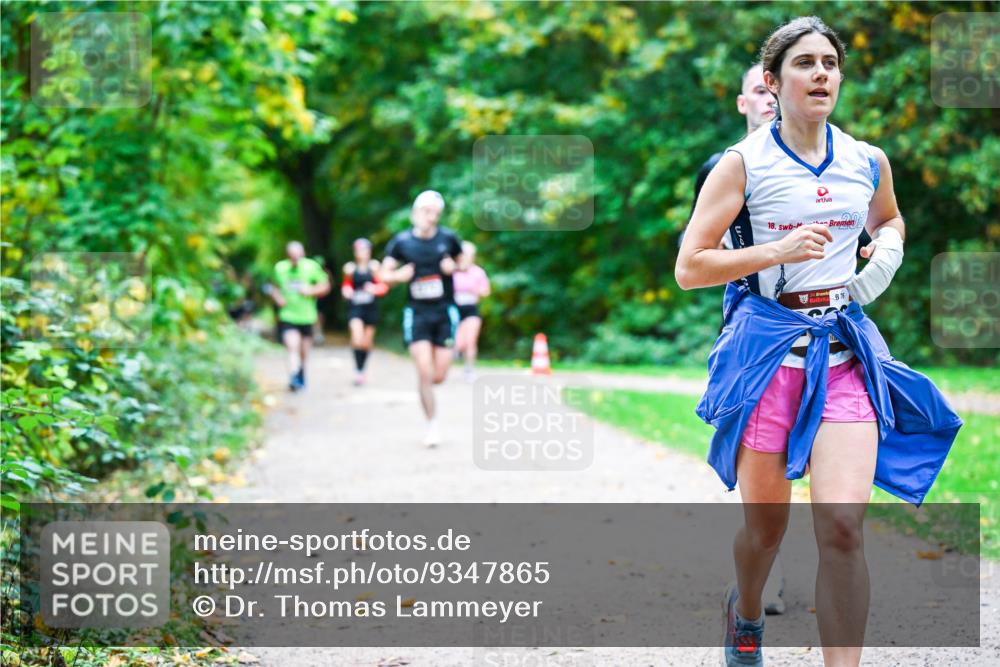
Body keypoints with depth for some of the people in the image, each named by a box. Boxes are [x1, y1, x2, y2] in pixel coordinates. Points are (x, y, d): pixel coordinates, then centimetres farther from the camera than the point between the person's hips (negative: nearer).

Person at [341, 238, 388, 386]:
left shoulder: (374, 266, -1)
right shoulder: (351, 268, 2)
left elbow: (384, 286, -2)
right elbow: (346, 285, 14)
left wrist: (374, 289, -22)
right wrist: (346, 291, -8)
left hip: (371, 307, 1)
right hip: (355, 307, -1)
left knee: (366, 343, 11)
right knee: (357, 339, -21)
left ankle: (361, 370, 29)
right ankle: (358, 370, -16)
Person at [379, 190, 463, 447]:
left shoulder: (448, 238, -1)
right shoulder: (401, 241, -2)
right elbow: (385, 274, 4)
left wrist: (454, 267, -8)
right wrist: (399, 276, -17)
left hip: (445, 312, 1)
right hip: (417, 313, -1)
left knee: (439, 376, -1)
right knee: (425, 373, -11)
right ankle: (432, 426, 1)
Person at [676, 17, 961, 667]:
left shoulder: (868, 161, 8)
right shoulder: (742, 163, -4)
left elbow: (889, 219, 30)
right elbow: (688, 268, -6)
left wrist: (888, 248, 6)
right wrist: (778, 251, -18)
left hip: (845, 350, 2)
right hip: (767, 347, -2)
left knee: (842, 523, -15)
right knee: (766, 526, 10)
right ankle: (746, 613, 43)